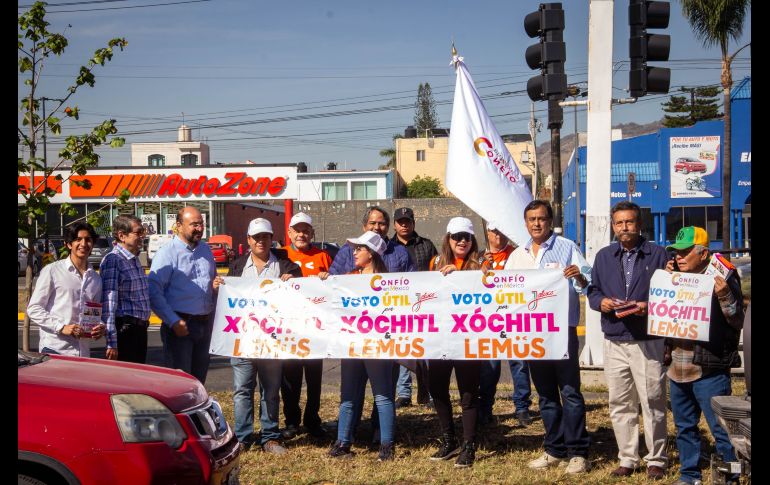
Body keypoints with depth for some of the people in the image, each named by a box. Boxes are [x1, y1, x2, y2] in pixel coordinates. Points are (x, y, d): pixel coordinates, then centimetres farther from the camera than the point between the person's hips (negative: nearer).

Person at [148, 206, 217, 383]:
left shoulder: (206, 250, 13)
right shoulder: (167, 253, -8)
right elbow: (154, 292, -15)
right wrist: (174, 322, -20)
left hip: (205, 323, 7)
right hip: (180, 325, -6)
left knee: (199, 377, 14)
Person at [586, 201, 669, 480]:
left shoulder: (658, 255, 1)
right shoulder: (604, 256, 12)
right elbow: (592, 290, 14)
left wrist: (648, 306, -18)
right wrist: (601, 302, -8)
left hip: (648, 340, -4)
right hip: (614, 340, 4)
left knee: (652, 402, -1)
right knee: (620, 404, 8)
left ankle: (656, 460, 10)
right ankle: (627, 459, 17)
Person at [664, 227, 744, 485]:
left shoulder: (722, 278, -8)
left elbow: (739, 321, -9)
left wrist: (725, 296, -26)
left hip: (709, 369, -7)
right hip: (678, 367, 7)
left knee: (721, 427, -4)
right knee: (684, 427, 17)